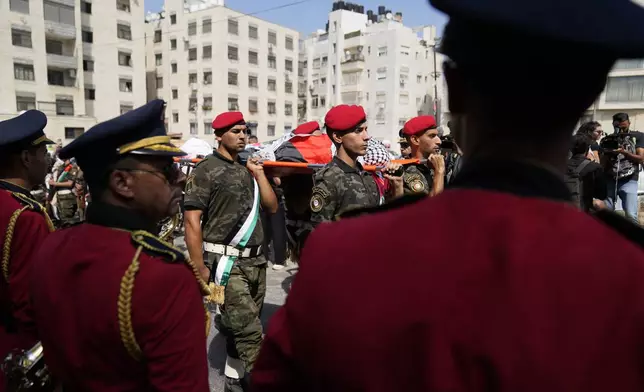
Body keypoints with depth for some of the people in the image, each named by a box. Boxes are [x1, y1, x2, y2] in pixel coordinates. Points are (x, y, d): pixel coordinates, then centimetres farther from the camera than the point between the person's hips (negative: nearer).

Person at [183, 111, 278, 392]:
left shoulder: (247, 168, 13)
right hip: (227, 263, -7)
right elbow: (192, 221, -11)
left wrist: (259, 173, 3)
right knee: (250, 332, -8)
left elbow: (272, 208, 12)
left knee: (241, 330, 16)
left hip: (256, 260, 7)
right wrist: (199, 268, -15)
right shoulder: (206, 170, -6)